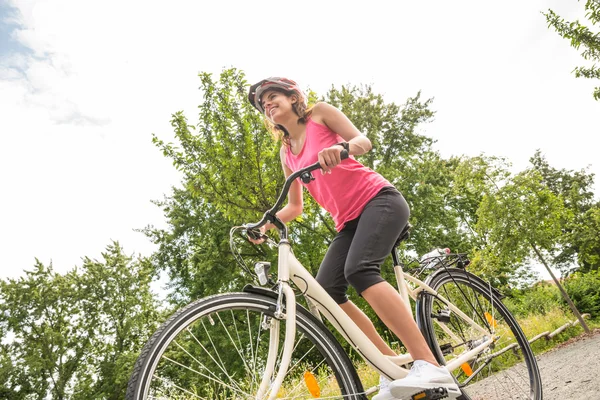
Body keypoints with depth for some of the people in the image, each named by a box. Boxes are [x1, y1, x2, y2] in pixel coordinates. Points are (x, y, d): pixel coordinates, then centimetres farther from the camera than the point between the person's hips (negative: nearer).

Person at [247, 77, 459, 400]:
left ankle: (429, 367, -29)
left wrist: (342, 147, -30)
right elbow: (295, 207, 19)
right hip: (349, 220, 6)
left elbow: (364, 141, -8)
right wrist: (265, 224, 3)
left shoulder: (319, 113, 5)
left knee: (358, 269, -30)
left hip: (379, 200, -6)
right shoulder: (286, 151, 19)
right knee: (325, 290, -14)